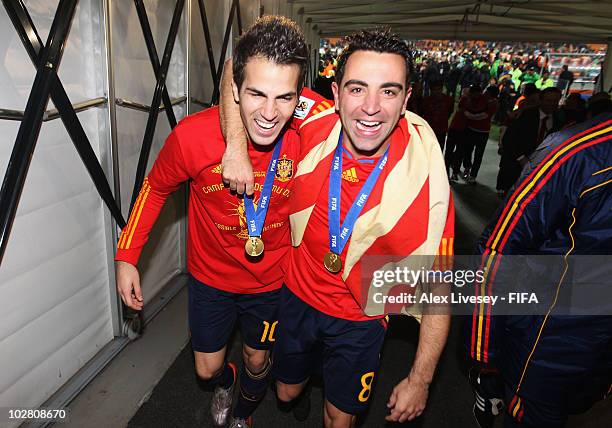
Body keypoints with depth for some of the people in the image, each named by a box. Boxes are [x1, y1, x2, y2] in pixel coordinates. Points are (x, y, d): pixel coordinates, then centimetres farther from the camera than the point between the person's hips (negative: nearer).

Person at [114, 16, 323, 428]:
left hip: (271, 278, 1)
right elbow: (156, 187, -7)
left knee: (257, 362, 23)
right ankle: (225, 382, 58)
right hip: (210, 275, 0)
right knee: (207, 369, 17)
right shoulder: (193, 135, -26)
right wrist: (127, 256, -7)